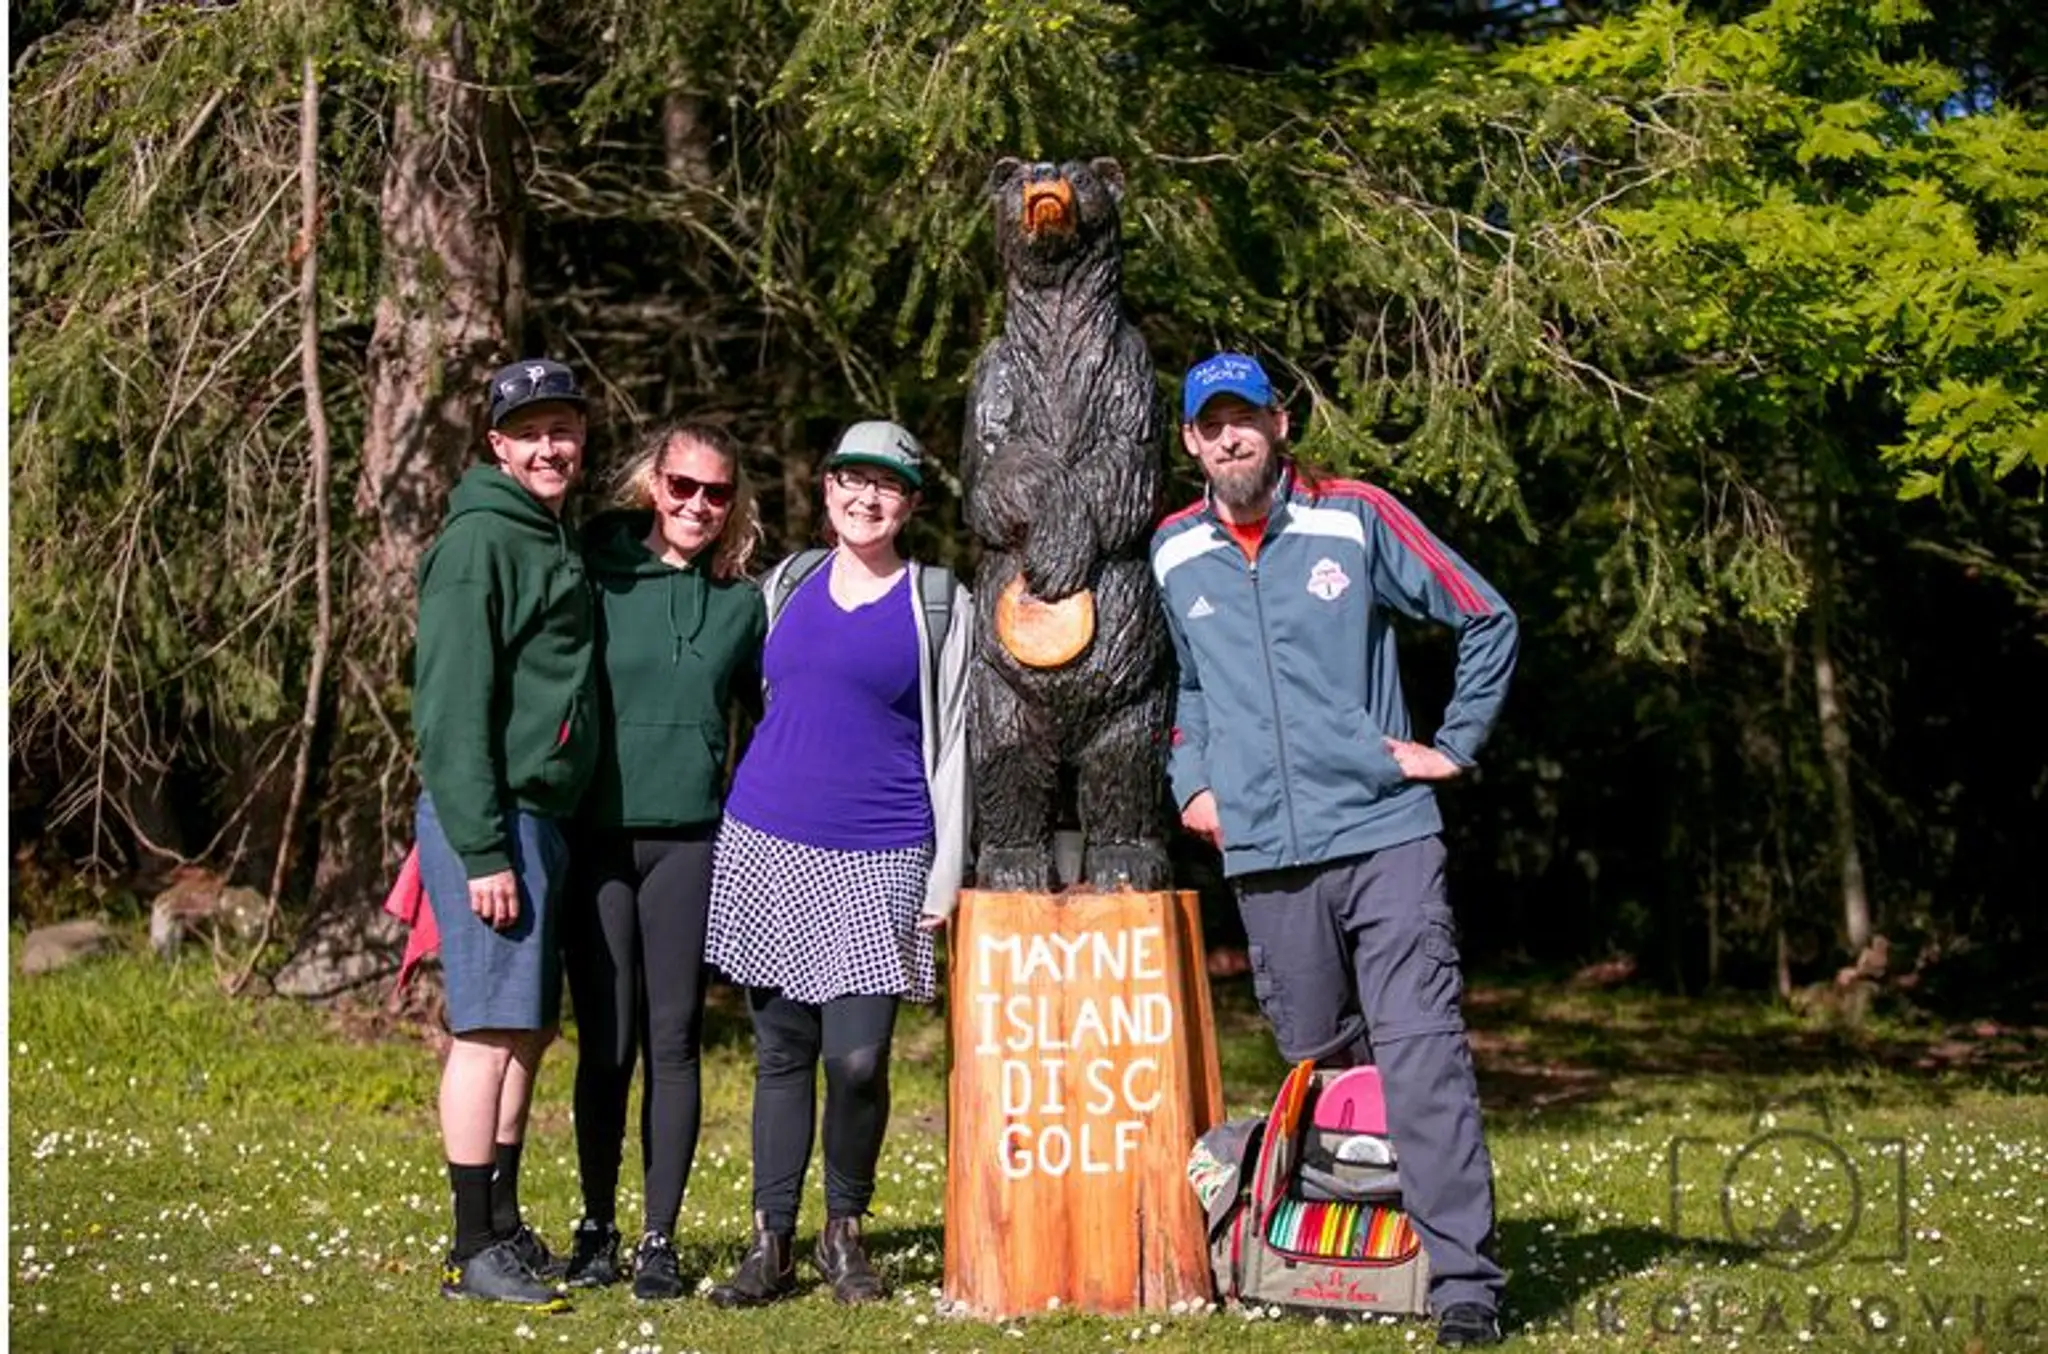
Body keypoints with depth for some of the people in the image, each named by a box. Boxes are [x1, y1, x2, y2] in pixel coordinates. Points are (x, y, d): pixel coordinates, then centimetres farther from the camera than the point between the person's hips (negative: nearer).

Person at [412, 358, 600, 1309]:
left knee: (531, 1027, 12)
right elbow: (452, 705, -16)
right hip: (490, 814, -9)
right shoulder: (479, 542, -10)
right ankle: (474, 1252, -2)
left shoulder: (557, 540, 18)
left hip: (545, 816, 9)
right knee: (492, 1027, -7)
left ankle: (503, 1221, 21)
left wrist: (535, 835, 14)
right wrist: (482, 850, -20)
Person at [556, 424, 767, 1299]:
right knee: (605, 1044, 3)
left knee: (672, 1040, 2)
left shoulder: (740, 603, 8)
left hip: (691, 839, 2)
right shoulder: (596, 576, -1)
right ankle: (596, 1228, 17)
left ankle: (659, 1238, 10)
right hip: (598, 834, -1)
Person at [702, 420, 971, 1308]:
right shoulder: (788, 584, 12)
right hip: (766, 847, 3)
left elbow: (952, 741, 1)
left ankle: (844, 1234, 11)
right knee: (780, 1051, 5)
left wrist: (947, 873, -4)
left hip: (879, 860, -3)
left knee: (858, 1058, -9)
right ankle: (770, 1244, 13)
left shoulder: (939, 602, 3)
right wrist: (744, 802, 13)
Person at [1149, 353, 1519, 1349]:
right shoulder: (1171, 555, 10)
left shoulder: (1356, 519, 0)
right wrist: (1190, 781, 14)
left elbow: (1486, 618, 8)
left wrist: (1454, 746, 4)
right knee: (1316, 1063, 10)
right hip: (1264, 854, 3)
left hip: (1384, 830, -3)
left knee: (1422, 1053, -11)